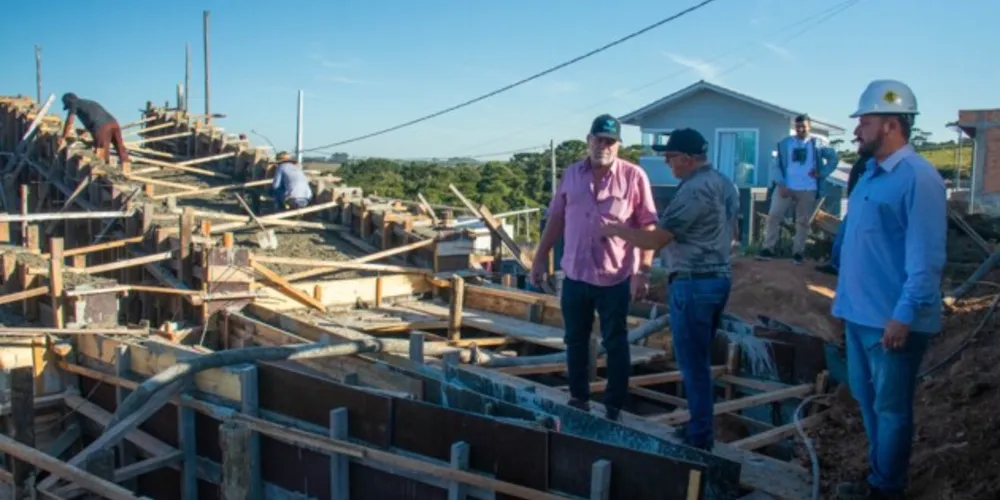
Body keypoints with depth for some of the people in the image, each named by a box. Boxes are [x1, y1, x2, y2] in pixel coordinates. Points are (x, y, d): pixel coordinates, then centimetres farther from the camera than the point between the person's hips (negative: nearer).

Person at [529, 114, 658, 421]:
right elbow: (556, 219, 11)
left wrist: (643, 271, -14)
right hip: (574, 274, 4)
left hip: (615, 278, -4)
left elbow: (647, 226, -8)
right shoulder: (572, 174, 5)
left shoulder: (634, 176, -7)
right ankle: (578, 400, 29)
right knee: (575, 342, 14)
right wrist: (540, 258, 9)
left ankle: (614, 408, 19)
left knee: (615, 345, 8)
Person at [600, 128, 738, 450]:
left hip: (693, 283, -10)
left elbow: (655, 240, -18)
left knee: (693, 363, 0)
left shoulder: (693, 190, -19)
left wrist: (617, 231, -4)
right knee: (700, 360, 18)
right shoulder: (725, 184, 11)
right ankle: (700, 429, 27)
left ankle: (699, 438, 9)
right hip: (720, 277, 10)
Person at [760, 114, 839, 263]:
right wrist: (781, 184, -10)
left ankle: (797, 252, 15)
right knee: (773, 216, -9)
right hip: (786, 187, 0)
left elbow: (833, 158, 9)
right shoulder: (784, 143, 5)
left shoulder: (818, 143, 5)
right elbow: (776, 165, 1)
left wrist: (821, 173, -3)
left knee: (803, 222, 6)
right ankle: (768, 248, -3)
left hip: (808, 190, 0)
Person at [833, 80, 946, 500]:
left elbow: (926, 257, -22)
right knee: (867, 398, 21)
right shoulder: (871, 173, 11)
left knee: (891, 408, 6)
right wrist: (848, 301, 19)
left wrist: (904, 315, -25)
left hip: (893, 319, -9)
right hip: (861, 313, 9)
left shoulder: (918, 177, -17)